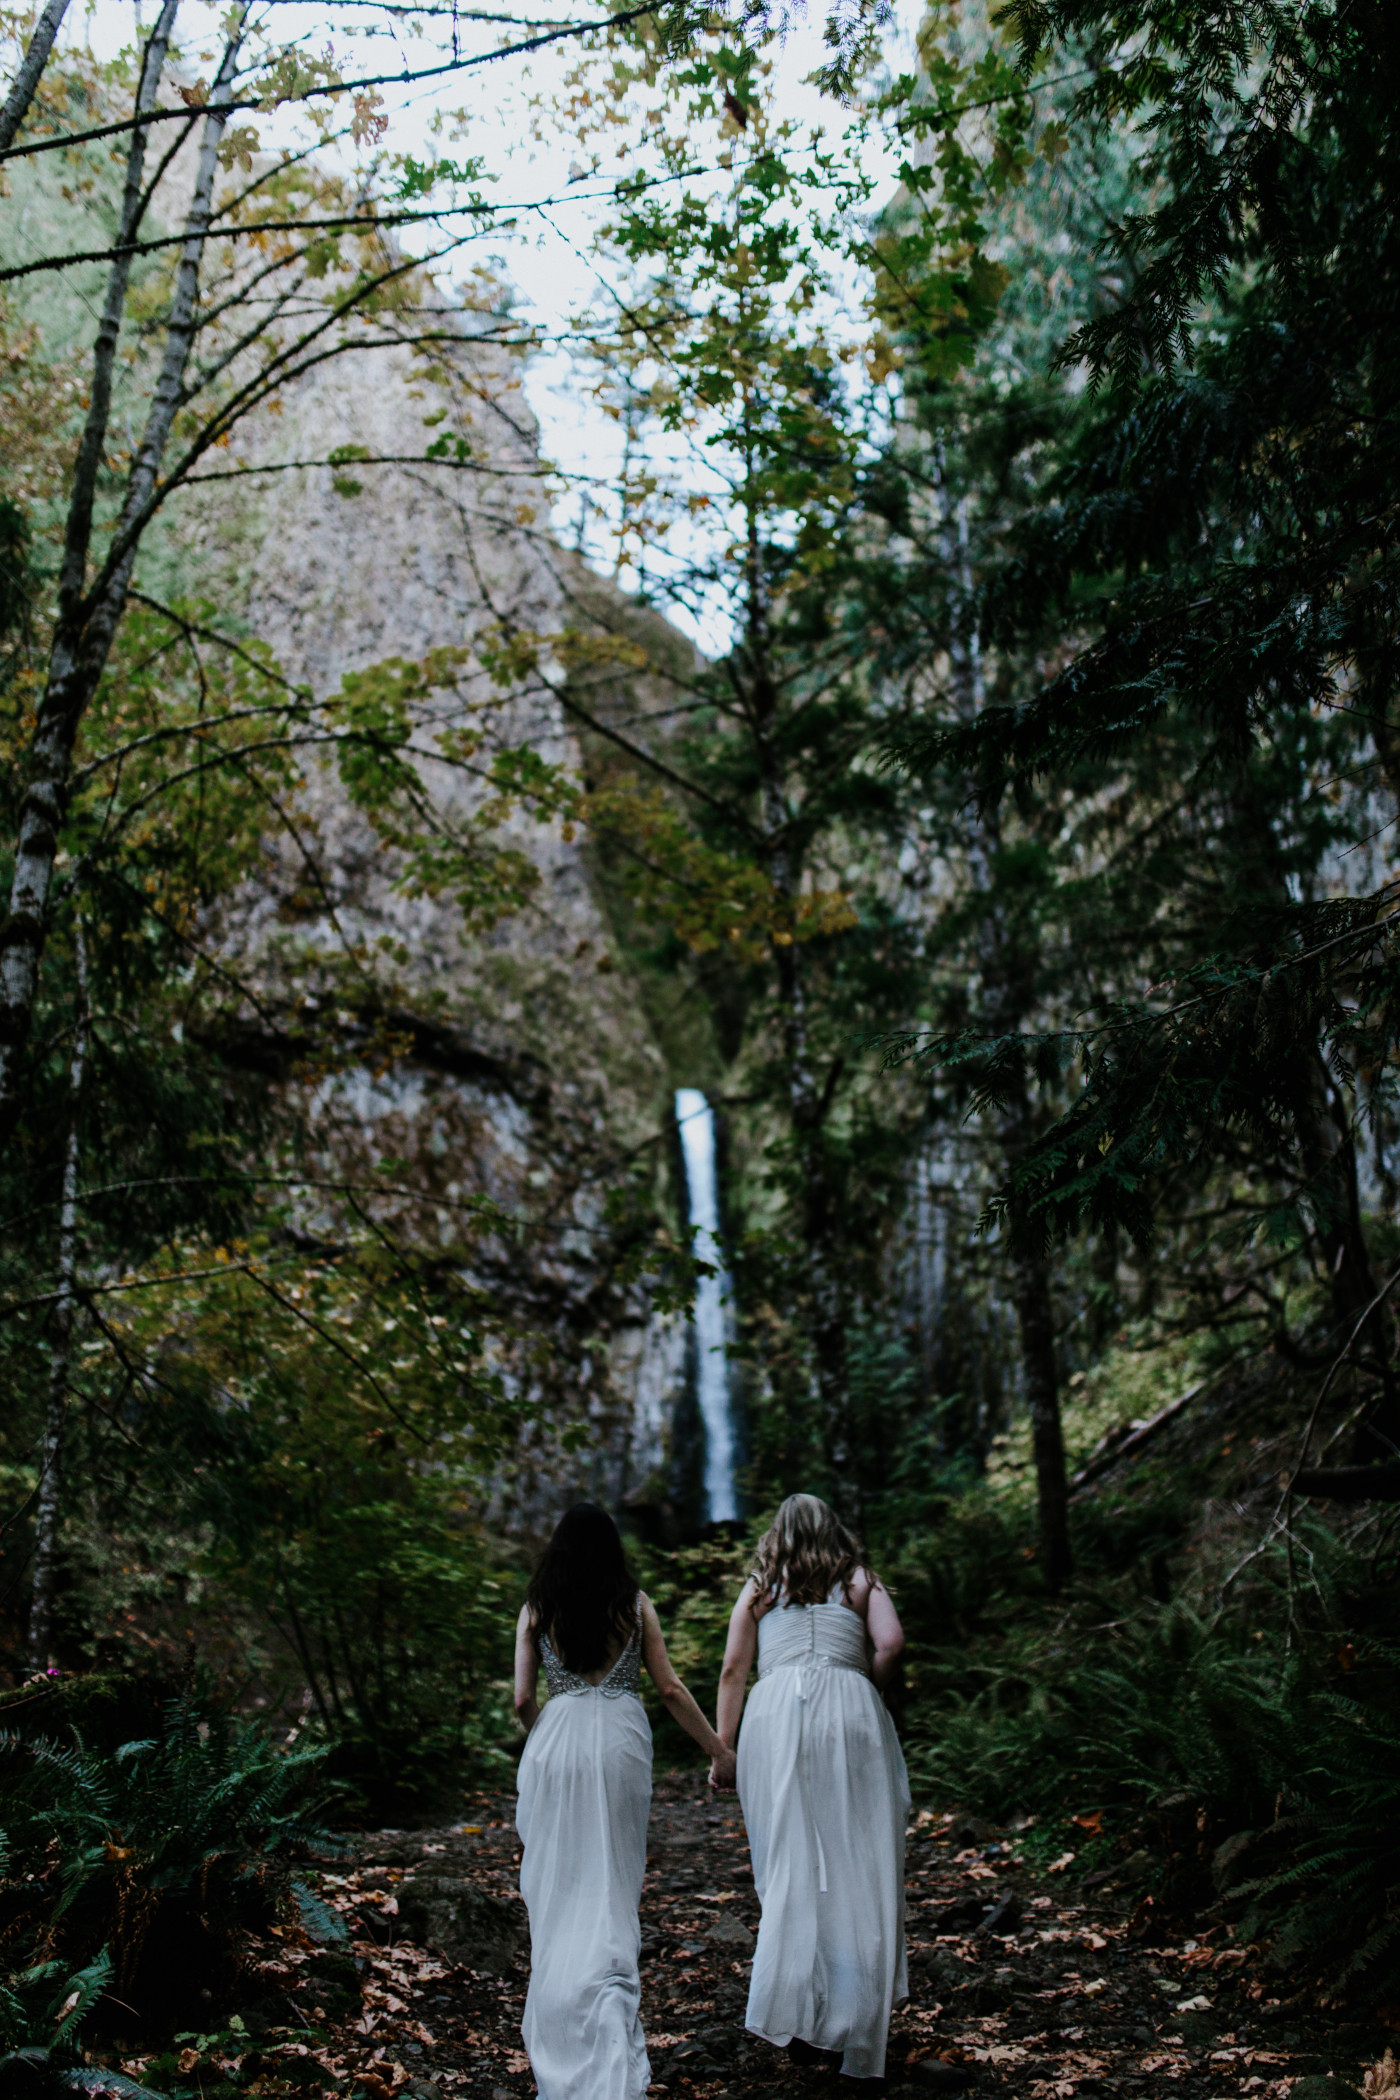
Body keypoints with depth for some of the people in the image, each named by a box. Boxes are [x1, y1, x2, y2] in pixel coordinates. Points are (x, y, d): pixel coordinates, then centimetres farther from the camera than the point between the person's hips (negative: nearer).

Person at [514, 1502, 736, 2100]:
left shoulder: (536, 1610, 2)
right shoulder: (635, 1604, 3)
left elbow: (523, 1699, 0)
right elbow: (670, 1688, 2)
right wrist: (718, 1750, 9)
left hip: (555, 1742, 0)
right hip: (621, 1741, 0)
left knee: (557, 1884, 11)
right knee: (612, 1884, 8)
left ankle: (558, 2023, 18)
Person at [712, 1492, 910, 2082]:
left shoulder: (759, 1587, 17)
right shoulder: (861, 1581, 14)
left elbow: (733, 1669, 10)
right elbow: (890, 1643, -2)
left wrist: (722, 1747, 12)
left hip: (776, 1715, 1)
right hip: (849, 1714, -1)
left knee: (788, 1861, 5)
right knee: (854, 1862, 3)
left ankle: (795, 2013, -2)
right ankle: (849, 2021, 1)